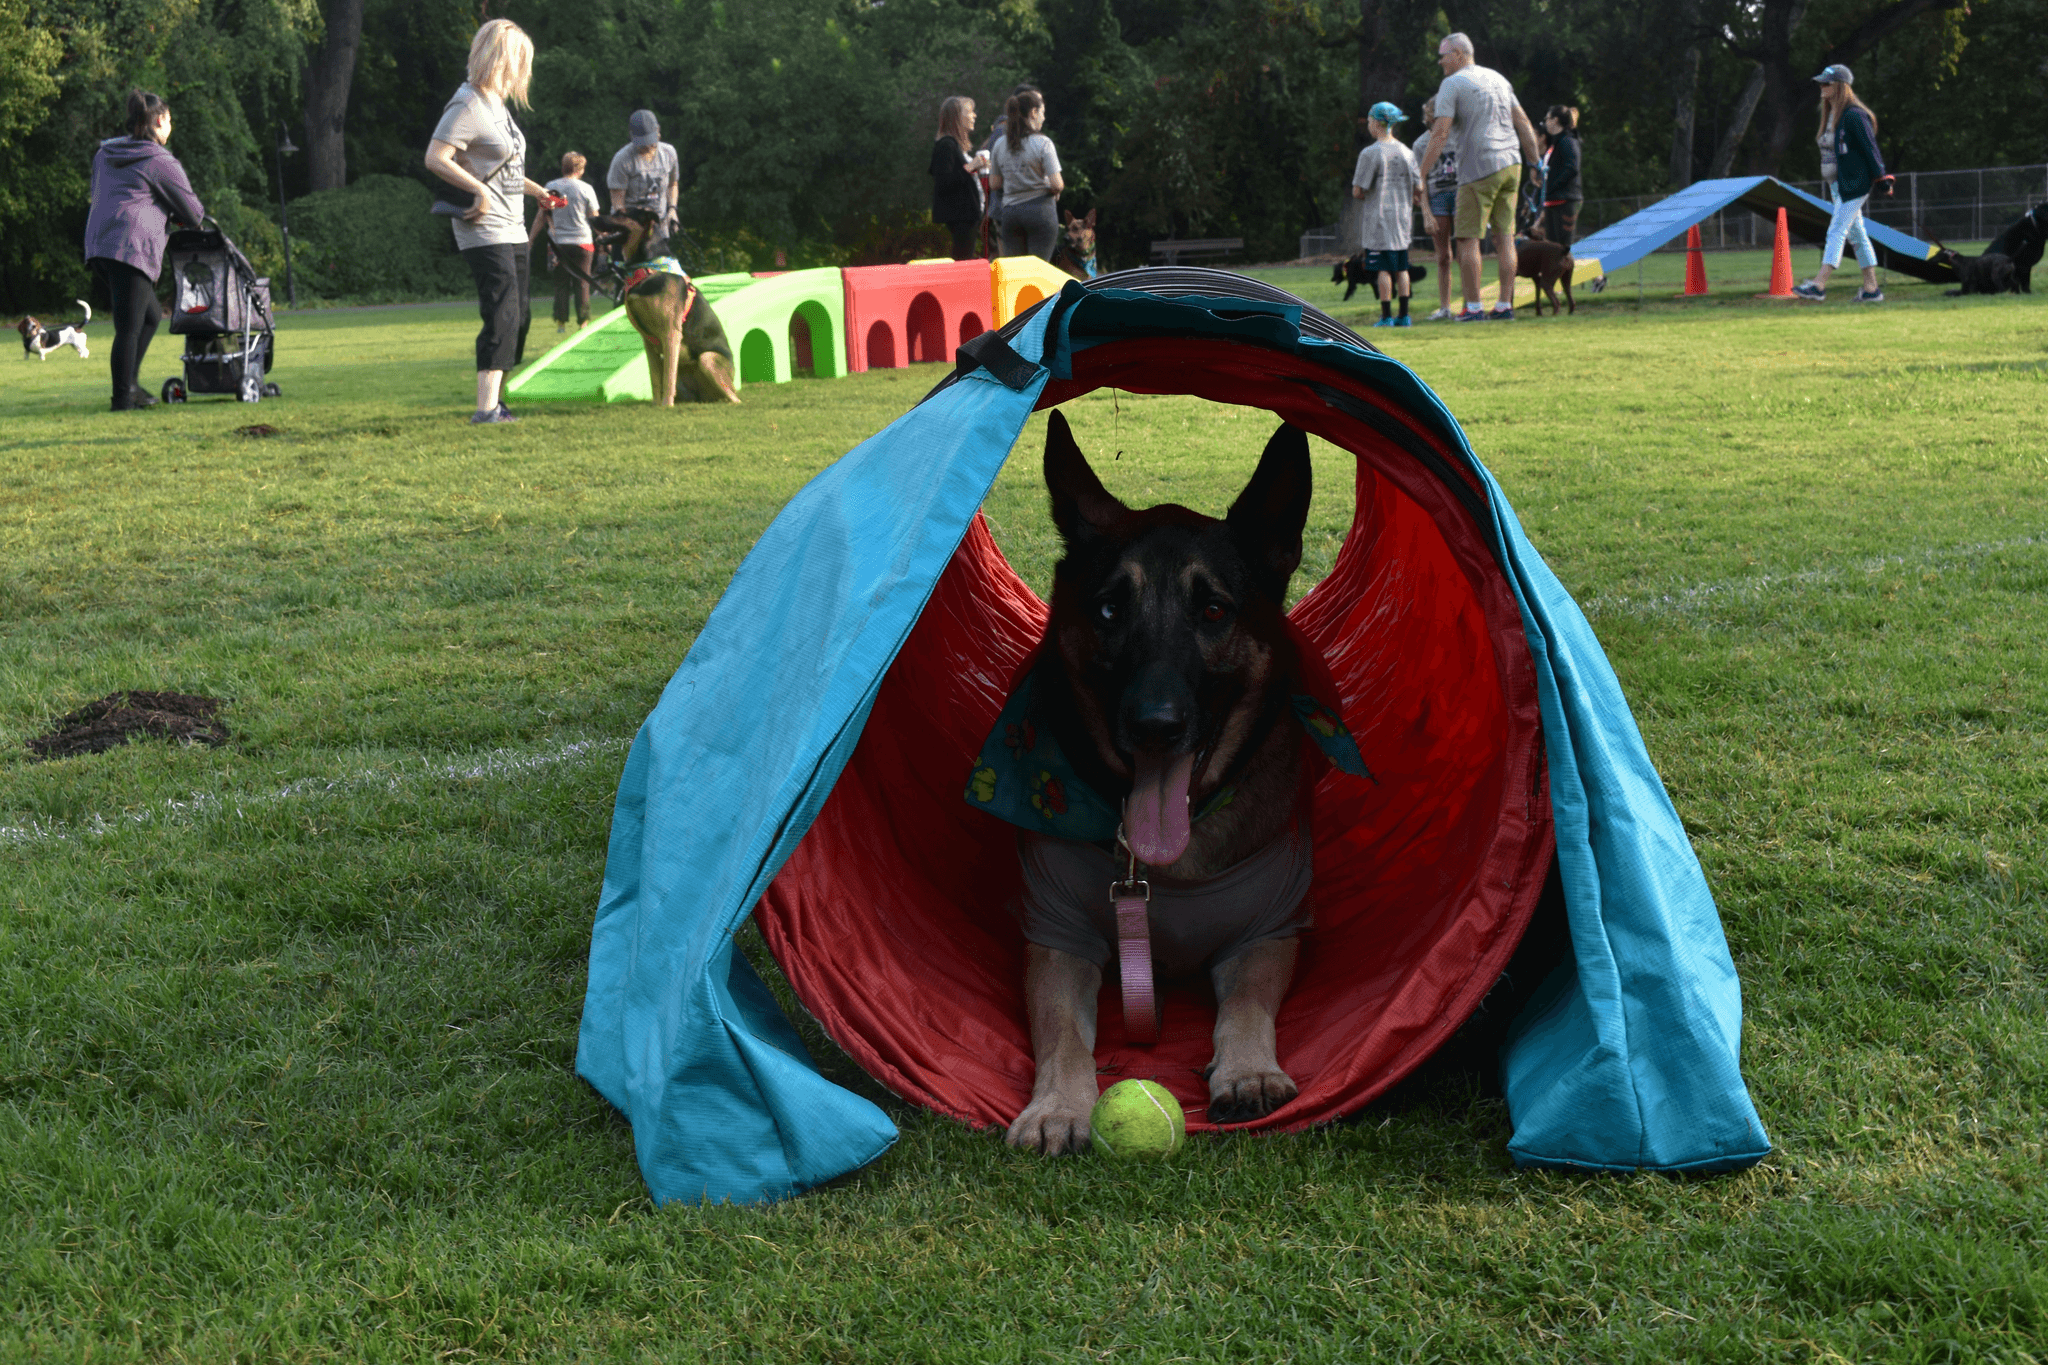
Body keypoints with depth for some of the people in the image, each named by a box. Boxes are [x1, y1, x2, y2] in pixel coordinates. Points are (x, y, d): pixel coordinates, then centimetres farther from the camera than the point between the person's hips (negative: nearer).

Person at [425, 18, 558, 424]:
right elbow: (436, 158, -23)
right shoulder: (468, 105, -15)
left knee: (518, 318, 13)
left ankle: (494, 400, 22)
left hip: (513, 229, 10)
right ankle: (486, 408, -21)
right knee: (502, 317, -18)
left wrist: (535, 190, 26)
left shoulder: (496, 102, 14)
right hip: (485, 231, -10)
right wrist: (480, 191, -26)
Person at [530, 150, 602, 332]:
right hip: (582, 242, -1)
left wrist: (531, 240, 14)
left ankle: (561, 322, 1)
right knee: (582, 283, 3)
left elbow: (541, 217, 6)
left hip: (557, 242, 1)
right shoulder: (586, 189, -2)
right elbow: (594, 218, 2)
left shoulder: (550, 187, 2)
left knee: (561, 284, 6)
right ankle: (583, 322, 0)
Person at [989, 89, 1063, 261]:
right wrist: (1056, 191, 8)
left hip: (1010, 212, 5)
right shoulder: (1042, 143, -9)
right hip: (1040, 211, -5)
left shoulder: (1000, 144, 6)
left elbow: (994, 183, 11)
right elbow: (1056, 184, -13)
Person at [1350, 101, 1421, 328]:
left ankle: (1386, 316, -2)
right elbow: (1418, 188, 5)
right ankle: (1404, 315, 10)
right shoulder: (1407, 152, 5)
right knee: (1401, 268, 10)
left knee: (1384, 268, -2)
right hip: (1403, 217, 5)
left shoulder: (1370, 153, -11)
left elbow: (1357, 192, -11)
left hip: (1379, 218, -5)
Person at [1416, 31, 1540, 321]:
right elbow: (1524, 124, 16)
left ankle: (1473, 307, -6)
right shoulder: (1498, 79, 17)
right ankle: (1505, 305, 6)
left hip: (1479, 169, -7)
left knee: (1468, 238, -3)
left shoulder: (1452, 84, -4)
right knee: (1504, 236, 7)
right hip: (1511, 164, 7)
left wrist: (1420, 175, -10)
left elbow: (1441, 134, -12)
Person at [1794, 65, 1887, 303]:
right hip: (1837, 184, 10)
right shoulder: (1832, 115, 15)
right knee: (1856, 236, 10)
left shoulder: (1853, 116, -14)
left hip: (1854, 183, -10)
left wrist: (1881, 179, -15)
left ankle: (1819, 285, -18)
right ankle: (1871, 288, 13)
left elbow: (1870, 148, -15)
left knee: (1837, 231, -13)